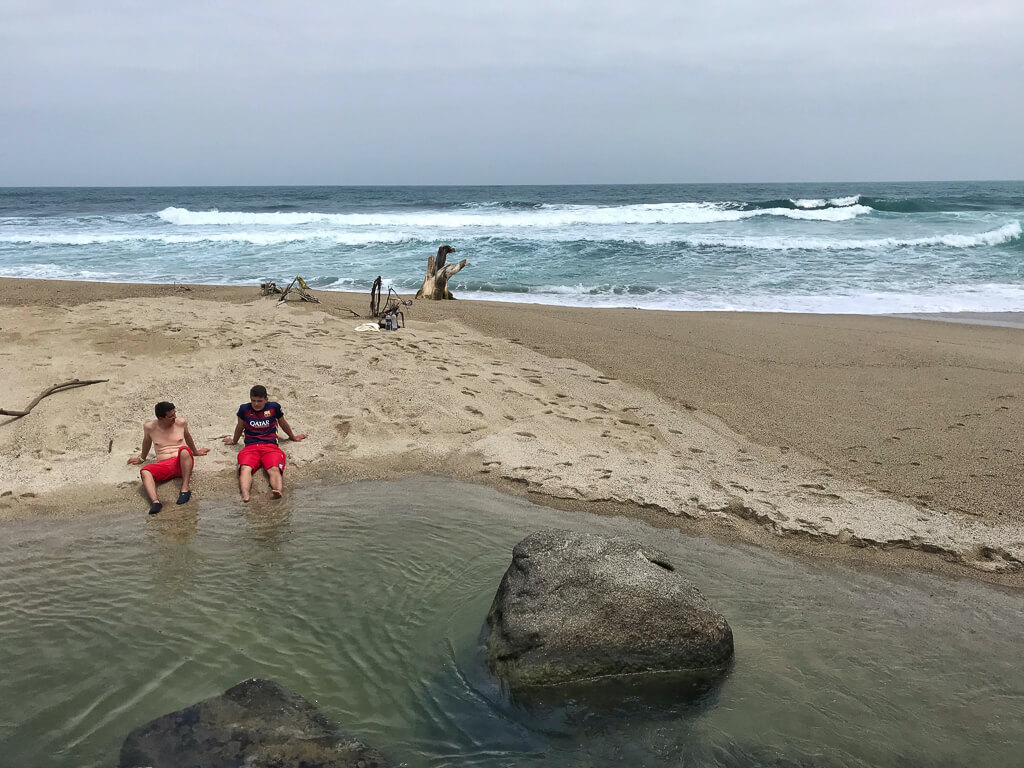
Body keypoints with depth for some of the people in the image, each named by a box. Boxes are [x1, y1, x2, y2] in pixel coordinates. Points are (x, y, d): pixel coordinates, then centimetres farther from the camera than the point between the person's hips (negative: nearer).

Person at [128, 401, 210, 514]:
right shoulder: (149, 427, 4)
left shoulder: (181, 422, 5)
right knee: (144, 471, -31)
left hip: (182, 463, -1)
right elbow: (147, 442, 25)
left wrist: (195, 452, 39)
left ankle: (185, 489, -36)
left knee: (184, 450, -36)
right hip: (163, 466, 1)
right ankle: (155, 501, -53)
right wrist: (142, 458, 39)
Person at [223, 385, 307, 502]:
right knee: (245, 468, -34)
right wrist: (234, 441, 44)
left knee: (274, 469, -34)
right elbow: (240, 427, 29)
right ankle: (245, 495, -60)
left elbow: (283, 423, 26)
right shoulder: (244, 409, 9)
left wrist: (293, 437, 40)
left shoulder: (274, 407, 8)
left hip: (270, 446, -1)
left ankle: (279, 491, -63)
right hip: (250, 447, 1)